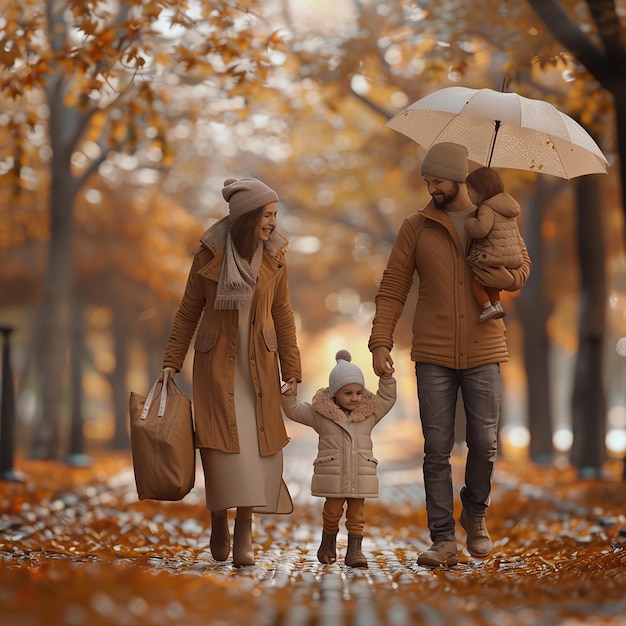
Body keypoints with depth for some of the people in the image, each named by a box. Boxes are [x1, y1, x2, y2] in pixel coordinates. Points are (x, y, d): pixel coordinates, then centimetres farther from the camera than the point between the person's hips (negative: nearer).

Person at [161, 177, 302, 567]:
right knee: (223, 442, -6)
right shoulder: (208, 256, -6)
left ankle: (244, 533, 3)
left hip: (260, 364, 2)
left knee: (258, 443, -3)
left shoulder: (275, 259, 0)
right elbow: (189, 312, 2)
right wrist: (172, 362, -1)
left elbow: (283, 315, 5)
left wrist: (292, 370, 3)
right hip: (217, 362, -2)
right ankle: (220, 523, 12)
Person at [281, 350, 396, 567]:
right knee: (332, 510, 3)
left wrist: (387, 379, 3)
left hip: (360, 476, 2)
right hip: (332, 474, -2)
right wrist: (289, 396, -11)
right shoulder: (320, 413, 2)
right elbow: (294, 411, 6)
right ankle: (328, 544, 24)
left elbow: (387, 399, 17)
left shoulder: (369, 412, 9)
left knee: (357, 511, 1)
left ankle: (354, 549, 5)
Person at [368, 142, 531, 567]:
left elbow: (522, 270, 6)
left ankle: (475, 514, 29)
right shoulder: (416, 228, 5)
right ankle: (444, 541, 4)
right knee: (437, 449, -1)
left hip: (483, 353, 0)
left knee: (484, 443, 2)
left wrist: (497, 274, -15)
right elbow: (392, 289, 2)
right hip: (433, 356, 0)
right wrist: (380, 341, -8)